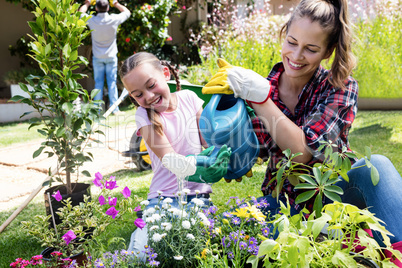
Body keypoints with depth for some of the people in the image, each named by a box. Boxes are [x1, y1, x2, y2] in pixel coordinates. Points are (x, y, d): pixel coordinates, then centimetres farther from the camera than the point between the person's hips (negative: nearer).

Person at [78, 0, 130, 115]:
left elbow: (80, 12, 10)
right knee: (112, 82, 3)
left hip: (97, 57, 1)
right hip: (111, 57, 0)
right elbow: (127, 12, 7)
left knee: (98, 83, 6)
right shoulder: (114, 19, -12)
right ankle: (115, 109, 4)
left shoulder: (92, 20, -12)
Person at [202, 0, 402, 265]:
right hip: (284, 202, 3)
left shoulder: (340, 89, -7)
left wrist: (259, 95, -27)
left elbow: (303, 151, -23)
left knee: (375, 166, -32)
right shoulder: (261, 87, -3)